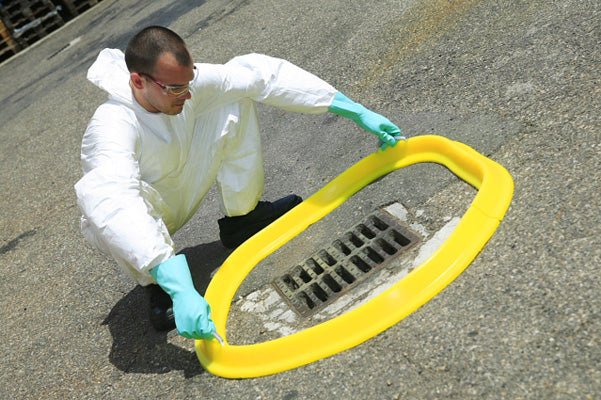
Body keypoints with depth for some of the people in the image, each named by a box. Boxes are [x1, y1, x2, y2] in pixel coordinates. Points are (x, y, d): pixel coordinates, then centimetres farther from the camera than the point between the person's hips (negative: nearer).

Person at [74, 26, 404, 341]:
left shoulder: (186, 80, -23)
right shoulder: (113, 126, -37)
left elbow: (262, 74, -22)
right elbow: (114, 206, -54)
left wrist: (358, 112, -25)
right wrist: (181, 290, -65)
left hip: (180, 197, 4)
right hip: (137, 224, -4)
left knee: (233, 103, -12)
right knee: (100, 205, -41)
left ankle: (240, 218, 3)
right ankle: (156, 286, -10)